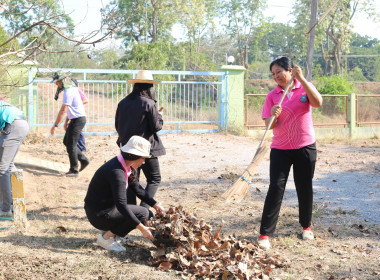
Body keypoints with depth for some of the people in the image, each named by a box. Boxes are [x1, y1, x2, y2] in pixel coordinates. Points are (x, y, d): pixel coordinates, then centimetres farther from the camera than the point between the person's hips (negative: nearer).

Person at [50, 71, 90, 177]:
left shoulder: (68, 92, -20)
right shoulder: (72, 88, 12)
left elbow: (63, 110, -22)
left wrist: (55, 126, -19)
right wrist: (67, 121, 22)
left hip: (78, 119, -10)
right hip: (75, 119, 10)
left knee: (71, 145, -5)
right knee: (66, 141, 15)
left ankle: (74, 170, 3)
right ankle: (83, 160, 19)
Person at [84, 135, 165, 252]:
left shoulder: (128, 168, 3)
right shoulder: (117, 172, -26)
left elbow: (138, 189, 18)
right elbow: (121, 205, -29)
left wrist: (155, 205, 12)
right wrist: (142, 228, -27)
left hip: (108, 206, 9)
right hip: (99, 215, -9)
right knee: (143, 214, -13)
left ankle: (110, 230, 11)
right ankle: (106, 238, -5)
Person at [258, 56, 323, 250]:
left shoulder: (304, 88, -1)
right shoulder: (272, 96, 0)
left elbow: (317, 102, -22)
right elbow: (269, 125, -5)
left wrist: (301, 78, -25)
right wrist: (274, 116, -28)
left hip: (305, 147, 0)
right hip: (280, 149, 0)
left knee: (305, 189, 11)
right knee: (275, 188, -9)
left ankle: (306, 226, 31)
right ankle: (265, 234, -7)